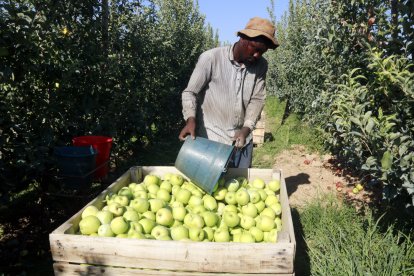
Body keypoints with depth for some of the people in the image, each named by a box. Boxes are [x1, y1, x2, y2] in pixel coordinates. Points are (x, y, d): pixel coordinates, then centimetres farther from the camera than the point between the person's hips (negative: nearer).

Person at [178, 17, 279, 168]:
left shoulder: (261, 65, 0)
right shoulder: (211, 58, -13)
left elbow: (257, 99, 1)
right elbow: (190, 92, -9)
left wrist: (246, 129, -13)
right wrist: (190, 119, -26)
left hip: (242, 140, 5)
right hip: (211, 140, -4)